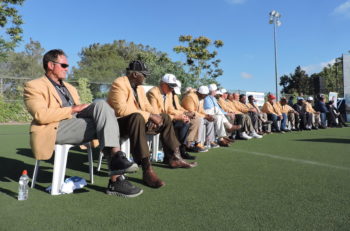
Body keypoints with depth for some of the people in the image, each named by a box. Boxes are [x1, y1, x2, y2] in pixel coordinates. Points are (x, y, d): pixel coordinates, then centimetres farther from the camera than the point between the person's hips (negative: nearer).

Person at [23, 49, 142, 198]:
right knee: (106, 125, -25)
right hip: (56, 128, -6)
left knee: (101, 104, -22)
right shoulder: (33, 86, 6)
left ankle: (116, 158, -29)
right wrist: (73, 109, -11)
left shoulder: (70, 88, 30)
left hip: (78, 122, 7)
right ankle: (115, 180, -28)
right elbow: (41, 115, -12)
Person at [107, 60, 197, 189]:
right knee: (137, 117, -40)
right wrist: (149, 115, -27)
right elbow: (121, 109, -29)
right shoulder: (119, 84, -16)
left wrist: (154, 116, -12)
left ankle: (173, 157, 6)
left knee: (165, 118, 7)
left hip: (137, 120, 9)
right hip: (119, 123, -9)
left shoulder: (139, 87, 11)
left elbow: (146, 105, 11)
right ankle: (147, 169, -44)